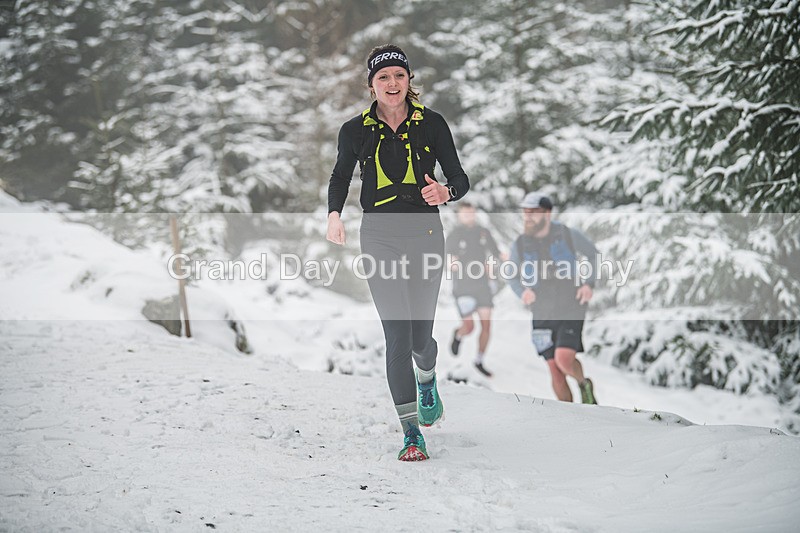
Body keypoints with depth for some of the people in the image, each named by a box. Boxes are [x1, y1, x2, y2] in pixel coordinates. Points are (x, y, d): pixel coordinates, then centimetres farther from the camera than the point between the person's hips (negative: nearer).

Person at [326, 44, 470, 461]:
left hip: (425, 235, 0)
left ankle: (427, 381, 44)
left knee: (420, 335, 6)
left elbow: (459, 178, 3)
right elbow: (340, 177, 19)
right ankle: (411, 434, -8)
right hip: (380, 238, 0)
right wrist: (334, 213, 0)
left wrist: (446, 191, -21)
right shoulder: (355, 131, 3)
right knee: (397, 334, -10)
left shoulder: (431, 124, 0)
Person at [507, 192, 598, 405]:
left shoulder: (567, 235, -6)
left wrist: (589, 283, -5)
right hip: (542, 314, 3)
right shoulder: (520, 244, -1)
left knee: (564, 359, -20)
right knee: (555, 370, 1)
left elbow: (593, 254, 8)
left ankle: (585, 385, 13)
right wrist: (522, 291, -9)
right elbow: (512, 276, 13)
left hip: (571, 310, -3)